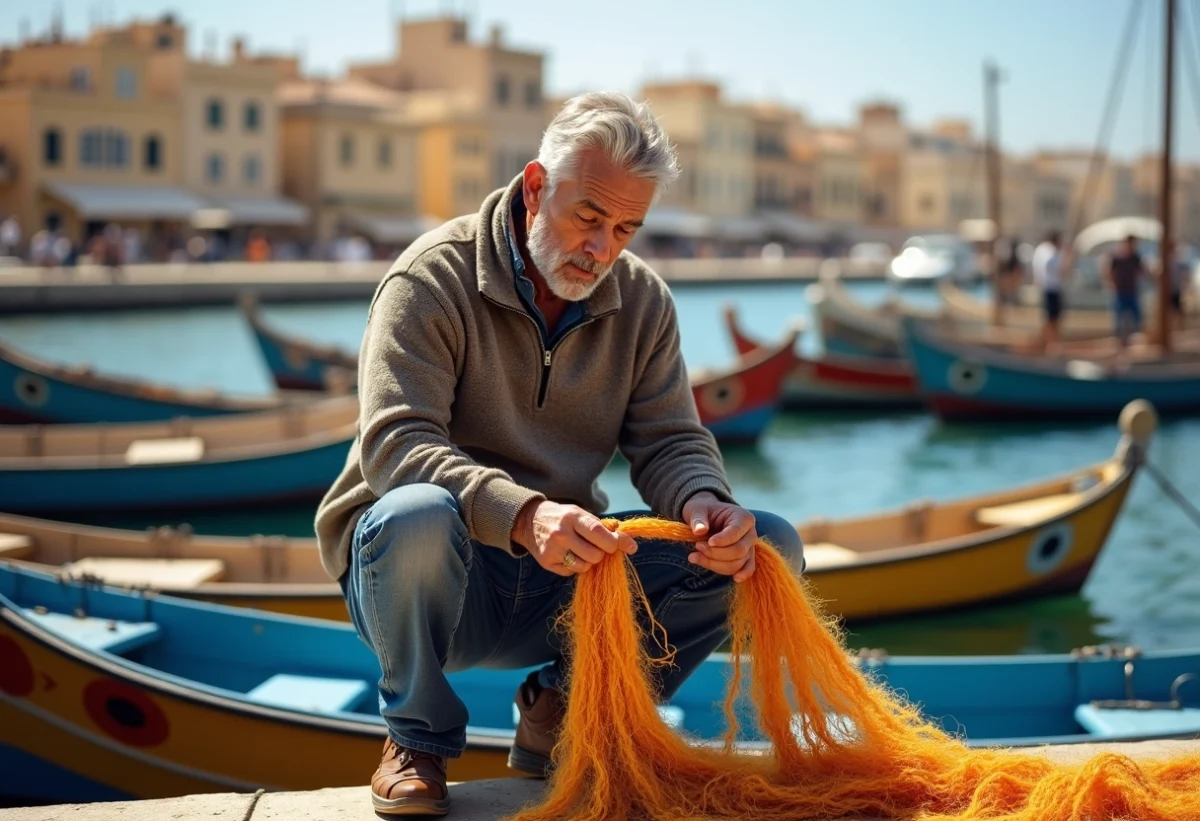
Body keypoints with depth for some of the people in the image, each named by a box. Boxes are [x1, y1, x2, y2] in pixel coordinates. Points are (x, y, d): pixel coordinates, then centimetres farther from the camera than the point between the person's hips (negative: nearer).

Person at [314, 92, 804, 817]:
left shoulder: (642, 300, 4)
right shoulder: (434, 279, -14)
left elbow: (668, 440, 1)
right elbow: (394, 444, -26)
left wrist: (707, 506, -25)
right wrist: (523, 514, -43)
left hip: (565, 576, 5)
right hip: (436, 570, -4)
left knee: (768, 547, -11)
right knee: (419, 516, -40)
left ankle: (566, 706, 3)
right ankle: (419, 737, -9)